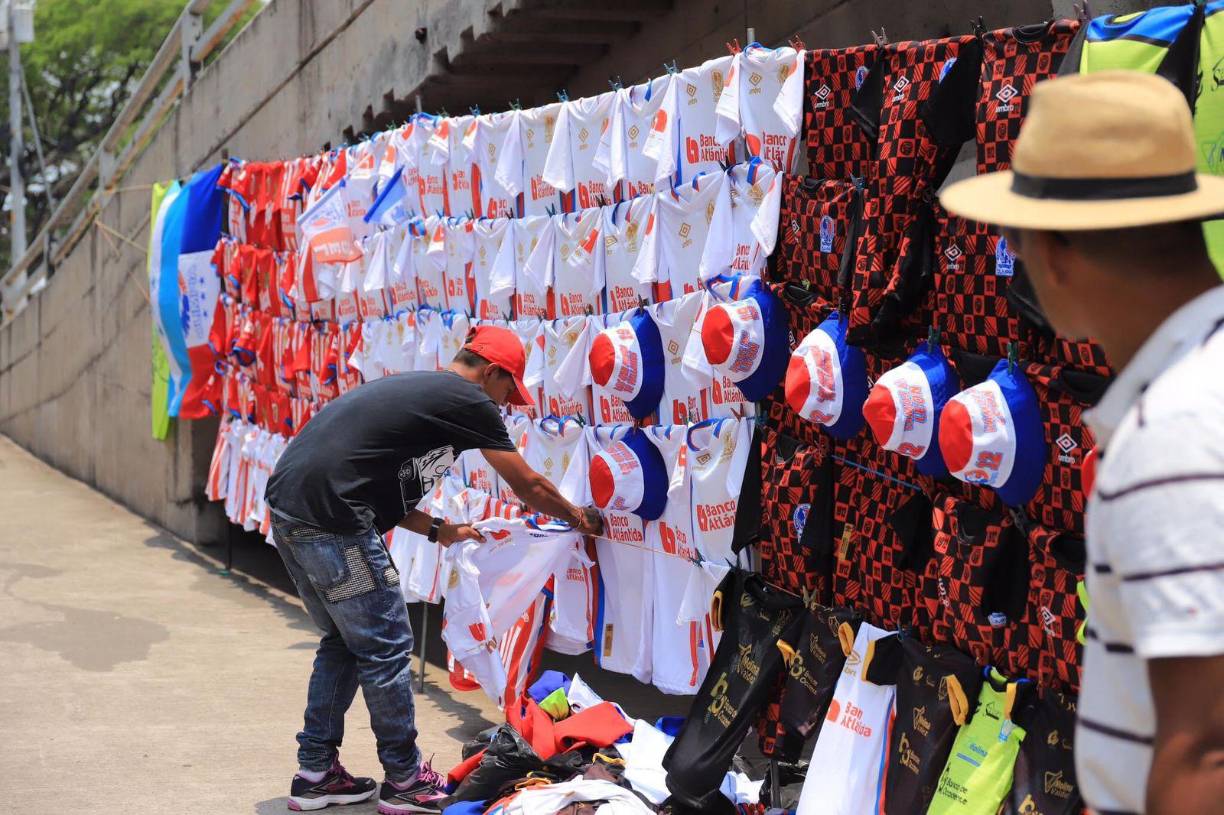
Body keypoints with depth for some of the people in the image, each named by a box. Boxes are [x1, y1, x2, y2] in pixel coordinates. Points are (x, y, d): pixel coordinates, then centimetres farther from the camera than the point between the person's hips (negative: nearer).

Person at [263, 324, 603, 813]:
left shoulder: (414, 389, 24)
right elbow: (529, 487, 7)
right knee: (385, 647, 3)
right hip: (330, 519, -9)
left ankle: (316, 773, 25)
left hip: (288, 509, 9)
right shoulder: (468, 401, -2)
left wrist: (437, 530, 29)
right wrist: (579, 518, 23)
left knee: (344, 642, 21)